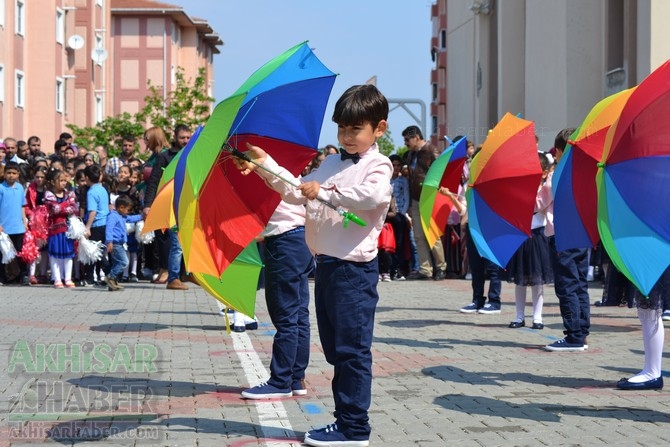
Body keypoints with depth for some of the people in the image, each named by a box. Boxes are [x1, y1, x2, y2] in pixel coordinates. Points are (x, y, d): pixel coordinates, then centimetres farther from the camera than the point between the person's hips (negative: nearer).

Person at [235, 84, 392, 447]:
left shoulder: (377, 165, -6)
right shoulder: (332, 164, 18)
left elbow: (371, 195, -26)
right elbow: (297, 192, 18)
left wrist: (325, 192, -25)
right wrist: (264, 165, 12)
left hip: (354, 268, -8)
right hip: (326, 264, 9)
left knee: (352, 349, -6)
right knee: (336, 349, 12)